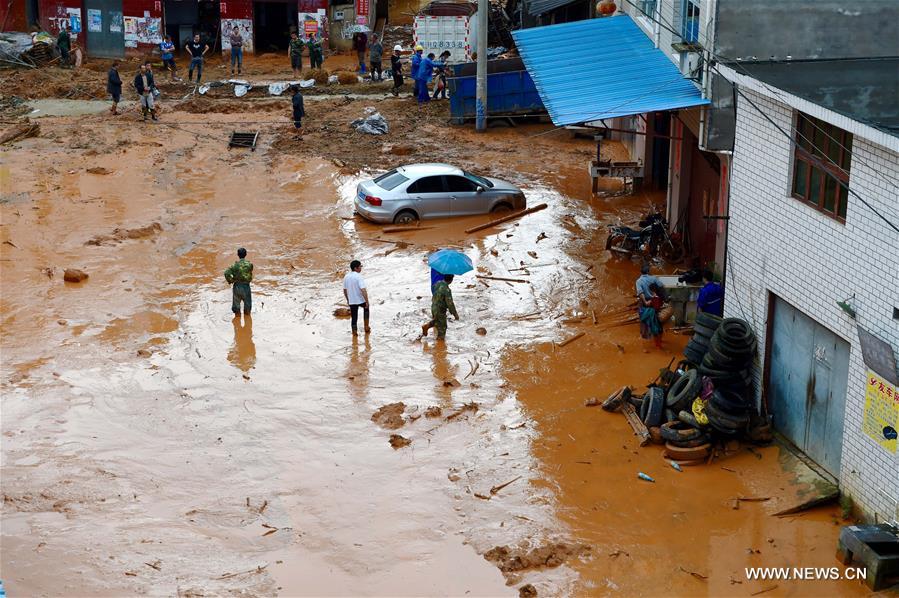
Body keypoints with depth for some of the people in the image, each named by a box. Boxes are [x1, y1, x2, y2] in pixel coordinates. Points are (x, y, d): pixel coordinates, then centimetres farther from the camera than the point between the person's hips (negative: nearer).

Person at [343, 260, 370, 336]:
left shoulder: (346, 277, 1)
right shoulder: (358, 277, -19)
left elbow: (345, 290, 11)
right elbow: (363, 290, -26)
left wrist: (348, 300, 24)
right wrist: (367, 301, -21)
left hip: (352, 301, 4)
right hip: (361, 300, -4)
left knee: (354, 318, 13)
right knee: (366, 309, 27)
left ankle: (354, 334, 16)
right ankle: (366, 327, 26)